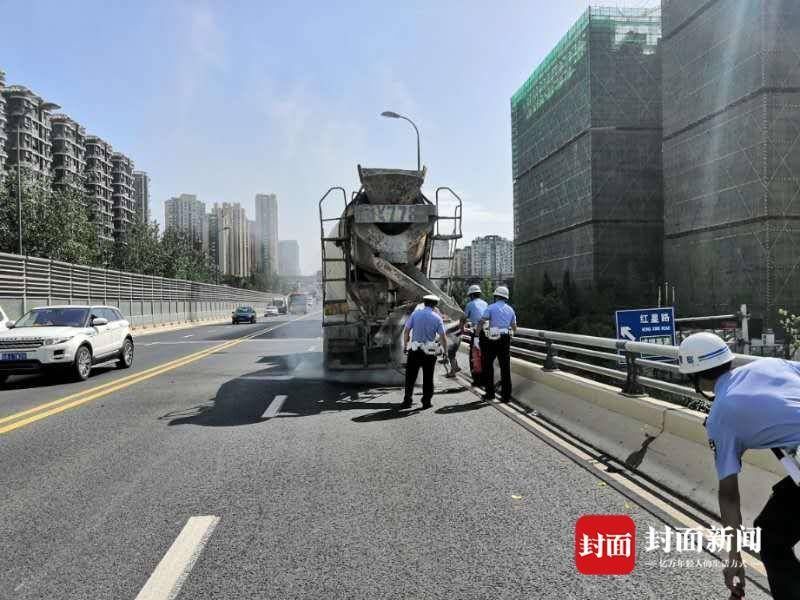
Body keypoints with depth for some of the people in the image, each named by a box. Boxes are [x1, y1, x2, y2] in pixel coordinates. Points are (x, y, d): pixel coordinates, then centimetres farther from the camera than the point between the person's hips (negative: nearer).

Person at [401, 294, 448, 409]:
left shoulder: (415, 314, 0)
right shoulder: (437, 318, -2)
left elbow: (406, 331, -1)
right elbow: (443, 337, -3)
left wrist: (405, 345, 10)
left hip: (414, 350, 0)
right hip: (430, 352, 0)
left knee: (410, 377, 7)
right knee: (428, 378, 11)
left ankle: (407, 401, 7)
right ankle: (426, 401, 14)